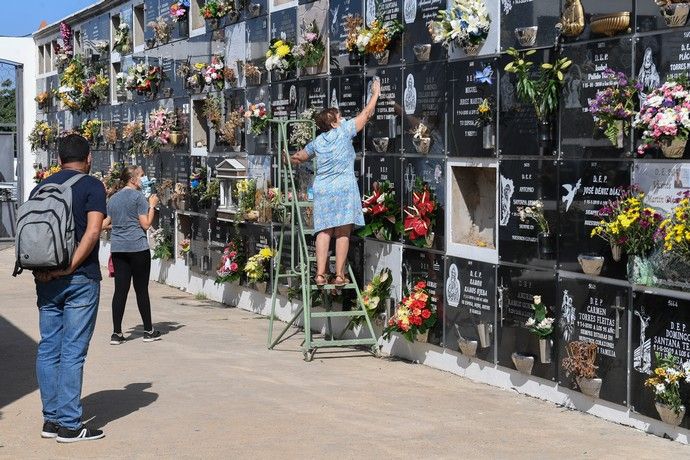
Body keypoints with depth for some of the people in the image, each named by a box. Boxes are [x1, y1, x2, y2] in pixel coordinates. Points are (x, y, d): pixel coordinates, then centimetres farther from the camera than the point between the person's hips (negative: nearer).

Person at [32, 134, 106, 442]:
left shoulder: (42, 187, 12)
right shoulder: (92, 186, -3)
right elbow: (93, 231, -15)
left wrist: (40, 268, -1)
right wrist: (70, 267, -15)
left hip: (46, 279, 5)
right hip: (81, 279, -5)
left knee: (47, 348, 11)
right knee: (72, 352, -3)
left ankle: (51, 419, 16)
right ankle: (69, 425, 0)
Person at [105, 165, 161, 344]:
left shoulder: (113, 198, 12)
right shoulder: (138, 196, -7)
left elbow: (106, 222, 16)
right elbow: (146, 224, -9)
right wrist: (152, 205, 3)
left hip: (117, 248, 6)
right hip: (137, 247, -5)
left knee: (120, 289, 4)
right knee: (141, 289, 3)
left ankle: (116, 333, 2)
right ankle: (148, 331, 13)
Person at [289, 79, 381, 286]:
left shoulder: (317, 142, 14)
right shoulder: (344, 131, 2)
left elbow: (298, 158, 28)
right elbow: (366, 114, 10)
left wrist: (292, 159, 51)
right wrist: (375, 93, 23)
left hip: (322, 189, 4)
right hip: (344, 188, -4)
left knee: (324, 232, 2)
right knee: (343, 232, -1)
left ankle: (320, 274, -5)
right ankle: (339, 275, -1)